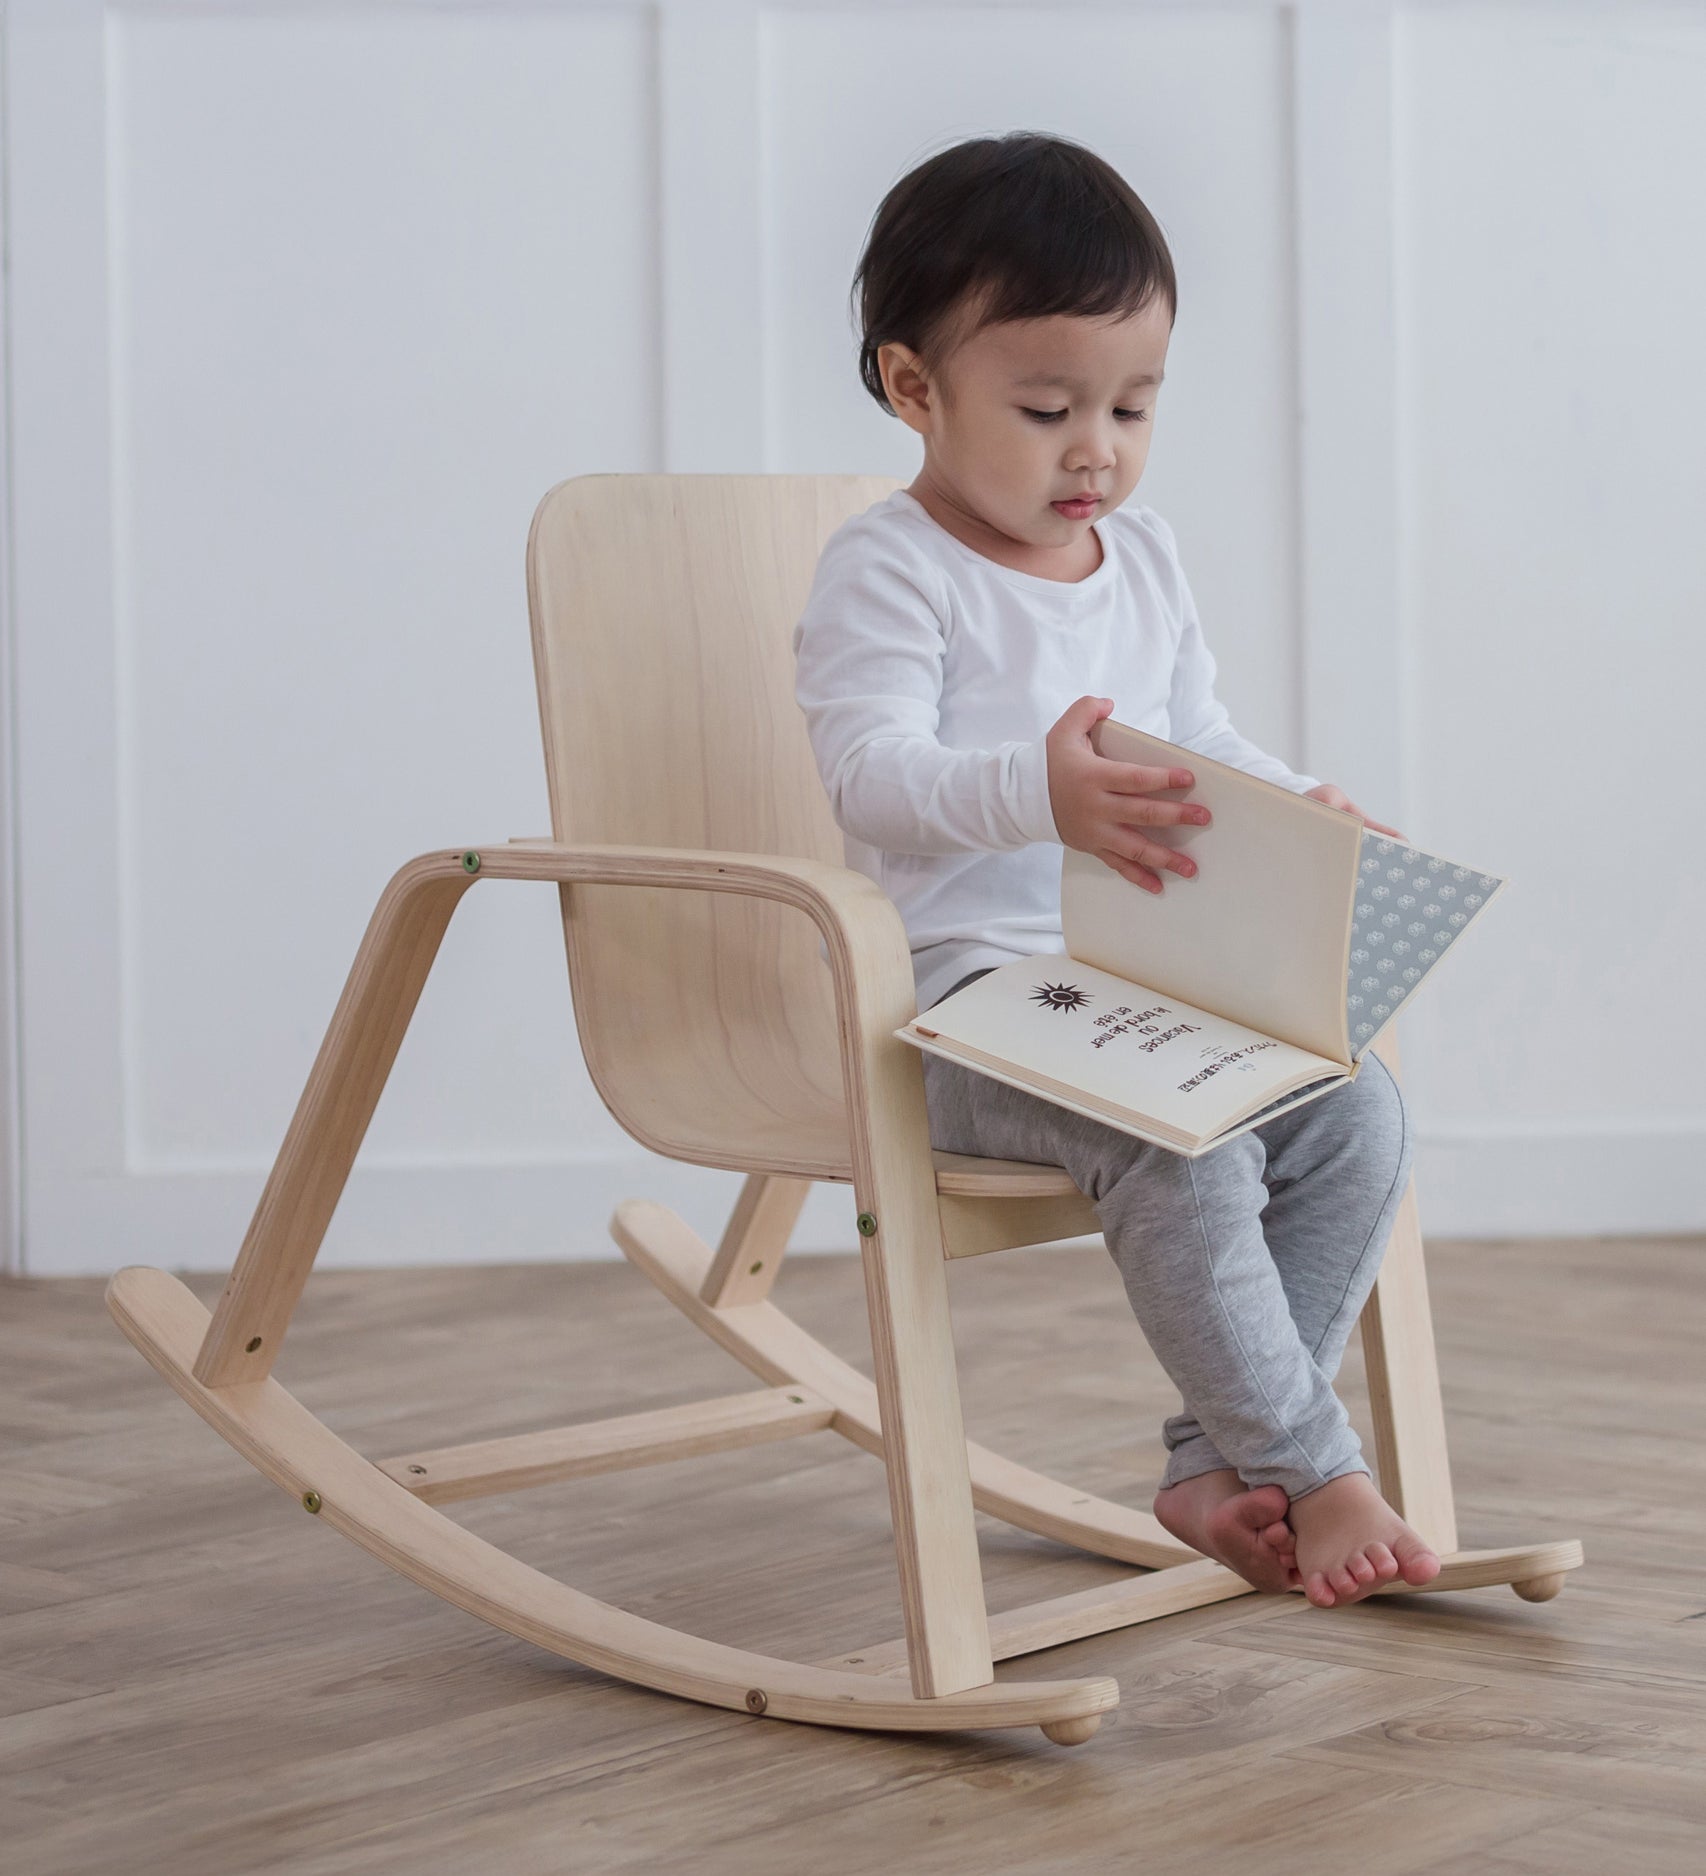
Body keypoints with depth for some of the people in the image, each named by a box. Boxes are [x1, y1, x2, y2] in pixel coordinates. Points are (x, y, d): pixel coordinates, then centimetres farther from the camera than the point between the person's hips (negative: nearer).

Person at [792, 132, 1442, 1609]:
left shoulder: (1143, 557, 15)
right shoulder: (888, 571, -9)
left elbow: (1197, 740, 25)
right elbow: (871, 771, -24)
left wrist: (1298, 807, 3)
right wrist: (1041, 794, -43)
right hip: (965, 994, -8)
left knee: (1359, 1113, -10)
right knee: (1180, 1147, -31)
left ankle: (1217, 1464, -4)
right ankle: (1313, 1472, -16)